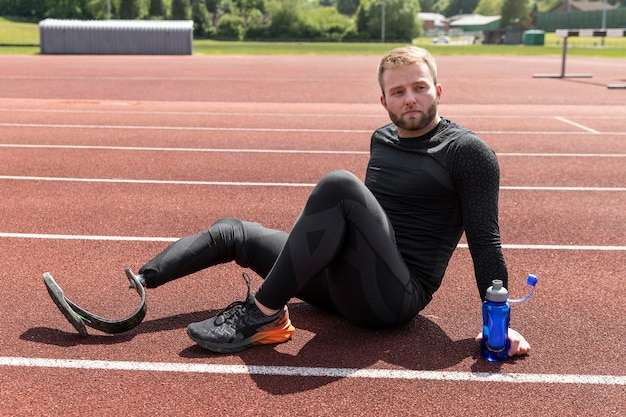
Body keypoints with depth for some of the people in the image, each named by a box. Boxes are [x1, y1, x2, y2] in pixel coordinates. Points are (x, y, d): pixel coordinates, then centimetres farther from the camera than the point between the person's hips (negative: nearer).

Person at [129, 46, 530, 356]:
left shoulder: (467, 151, -6)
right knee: (232, 232, 6)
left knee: (339, 184, -32)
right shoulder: (381, 139, 14)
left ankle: (265, 314, -26)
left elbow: (485, 240, -9)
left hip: (396, 298, -7)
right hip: (345, 284, 8)